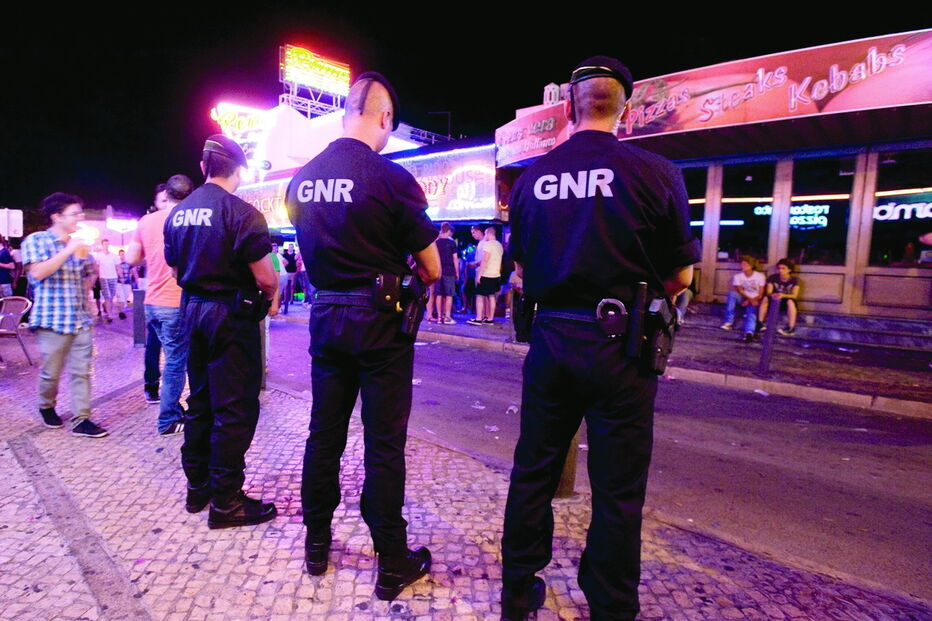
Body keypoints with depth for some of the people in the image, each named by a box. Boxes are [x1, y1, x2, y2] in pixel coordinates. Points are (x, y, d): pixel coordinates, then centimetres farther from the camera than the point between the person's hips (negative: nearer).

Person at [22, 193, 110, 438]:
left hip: (81, 319, 4)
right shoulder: (36, 241, -3)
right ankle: (47, 407, 33)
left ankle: (81, 419, 6)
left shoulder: (79, 244, 12)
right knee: (50, 372, 7)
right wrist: (68, 250, -19)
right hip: (53, 319, -4)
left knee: (81, 371, 2)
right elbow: (38, 273, -17)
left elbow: (90, 274, 25)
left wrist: (82, 292, 8)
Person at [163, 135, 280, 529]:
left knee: (200, 401, 17)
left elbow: (176, 268, 15)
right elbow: (265, 278, -17)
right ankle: (226, 502, 9)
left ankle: (197, 487, 28)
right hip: (232, 314, -7)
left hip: (192, 309, 8)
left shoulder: (177, 212, 7)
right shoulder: (242, 212, -15)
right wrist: (271, 297, 3)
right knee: (234, 408, 0)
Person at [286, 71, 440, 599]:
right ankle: (393, 565, 17)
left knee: (324, 433, 16)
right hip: (380, 321, -5)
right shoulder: (390, 177, -13)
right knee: (384, 444, 3)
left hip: (325, 316, 6)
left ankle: (317, 544, 32)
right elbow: (432, 270, -9)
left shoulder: (302, 180, 4)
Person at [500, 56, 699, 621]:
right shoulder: (655, 172, -7)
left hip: (550, 339, 4)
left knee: (533, 473, 16)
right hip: (619, 346, -3)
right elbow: (679, 277, -1)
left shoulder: (532, 178, 2)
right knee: (617, 489, 10)